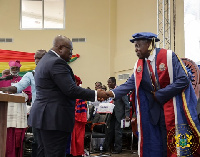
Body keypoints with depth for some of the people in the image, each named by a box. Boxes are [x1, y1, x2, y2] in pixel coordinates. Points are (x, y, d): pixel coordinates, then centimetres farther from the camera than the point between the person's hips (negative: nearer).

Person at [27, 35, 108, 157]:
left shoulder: (45, 60, 18)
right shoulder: (57, 62, -16)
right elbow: (71, 90, -20)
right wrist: (96, 94, -13)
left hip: (43, 117, 11)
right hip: (54, 119, -11)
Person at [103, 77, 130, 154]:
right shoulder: (110, 91, 9)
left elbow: (126, 103, -14)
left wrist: (127, 115, -18)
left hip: (119, 114, -7)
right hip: (113, 114, 7)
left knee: (118, 131, 1)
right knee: (110, 130, 12)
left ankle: (117, 148, 12)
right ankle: (105, 147, 20)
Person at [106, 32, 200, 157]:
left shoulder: (169, 56, -10)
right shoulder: (139, 65, 6)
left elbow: (183, 80, -16)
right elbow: (130, 83, -1)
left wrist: (159, 95, -13)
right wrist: (112, 93, -18)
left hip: (173, 108, -5)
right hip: (153, 111, 5)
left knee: (176, 144, -2)